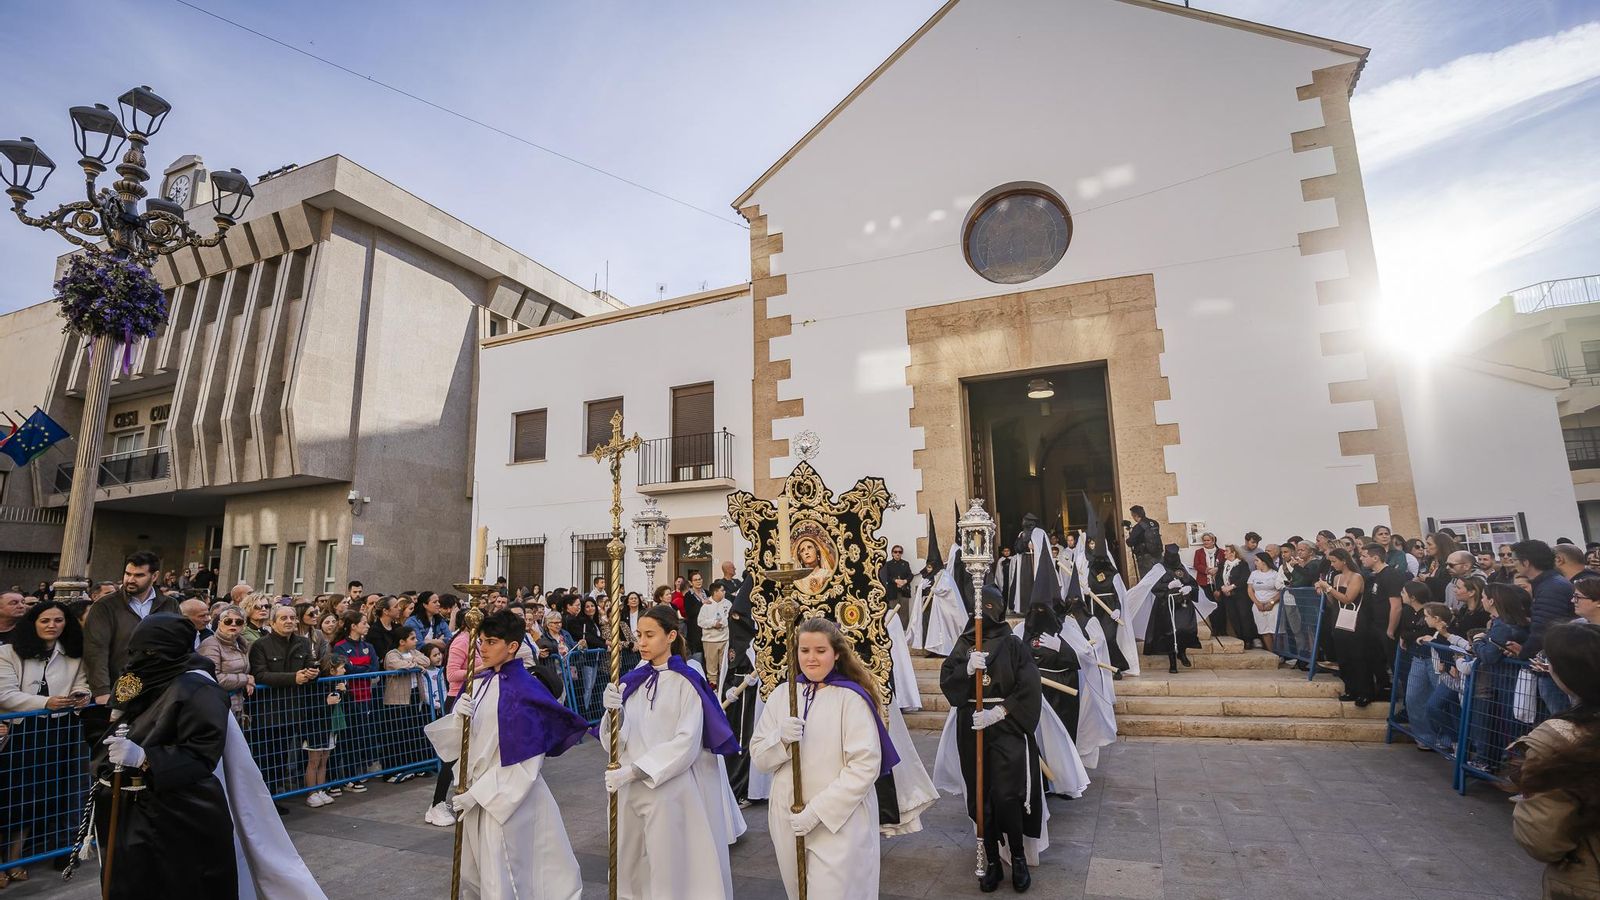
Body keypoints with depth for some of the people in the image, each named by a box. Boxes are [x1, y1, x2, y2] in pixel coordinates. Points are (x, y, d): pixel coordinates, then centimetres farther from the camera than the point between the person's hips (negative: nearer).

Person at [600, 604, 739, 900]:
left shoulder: (687, 683, -9)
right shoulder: (631, 682, 6)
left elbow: (687, 742, -15)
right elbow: (615, 741, 4)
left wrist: (634, 770, -20)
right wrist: (612, 712, -17)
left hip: (671, 790, -5)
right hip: (631, 790, 5)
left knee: (672, 872, 2)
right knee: (631, 871, 13)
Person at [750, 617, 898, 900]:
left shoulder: (851, 698, -11)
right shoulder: (781, 694, 3)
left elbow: (865, 766, -15)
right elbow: (759, 758, 4)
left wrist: (817, 811, -18)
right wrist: (781, 739, -17)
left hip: (840, 821, -5)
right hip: (787, 819, 5)